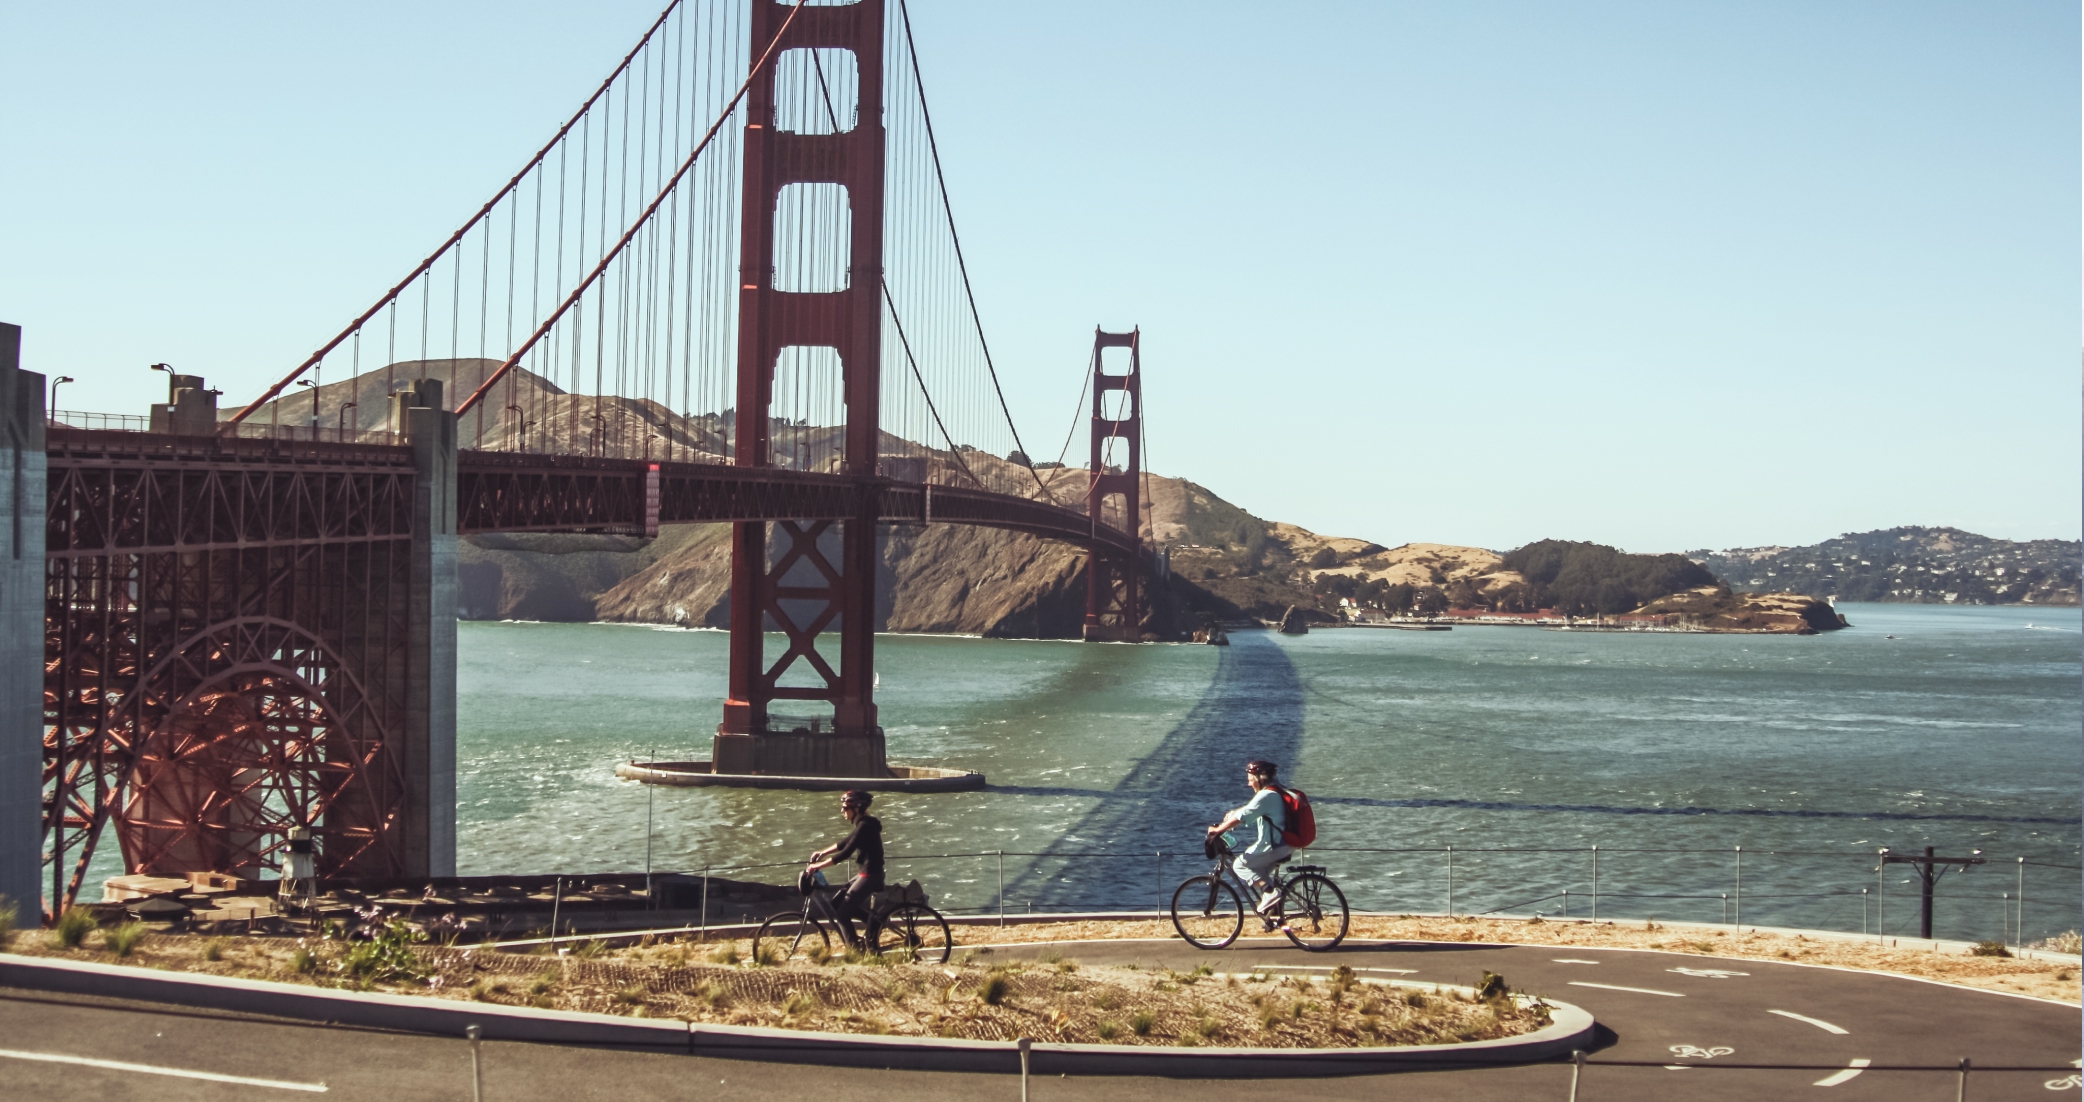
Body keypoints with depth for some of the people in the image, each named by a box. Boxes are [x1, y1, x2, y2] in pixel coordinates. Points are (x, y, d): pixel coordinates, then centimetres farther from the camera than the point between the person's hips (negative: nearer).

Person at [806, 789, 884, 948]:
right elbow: (845, 843, 23)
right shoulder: (864, 824, 10)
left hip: (869, 876, -10)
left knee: (842, 913, -7)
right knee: (837, 903, 13)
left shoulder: (865, 826, -20)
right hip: (865, 874, 10)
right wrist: (822, 852, 19)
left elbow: (845, 853, -24)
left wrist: (818, 866, -22)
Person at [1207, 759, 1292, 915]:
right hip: (1283, 844, 10)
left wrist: (1218, 830, -13)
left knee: (1239, 865, -5)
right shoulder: (1271, 793, 17)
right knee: (1257, 874, 21)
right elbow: (1247, 811, 23)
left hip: (1274, 846, -10)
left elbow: (1241, 817, -20)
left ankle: (1269, 893, -17)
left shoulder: (1266, 796, -16)